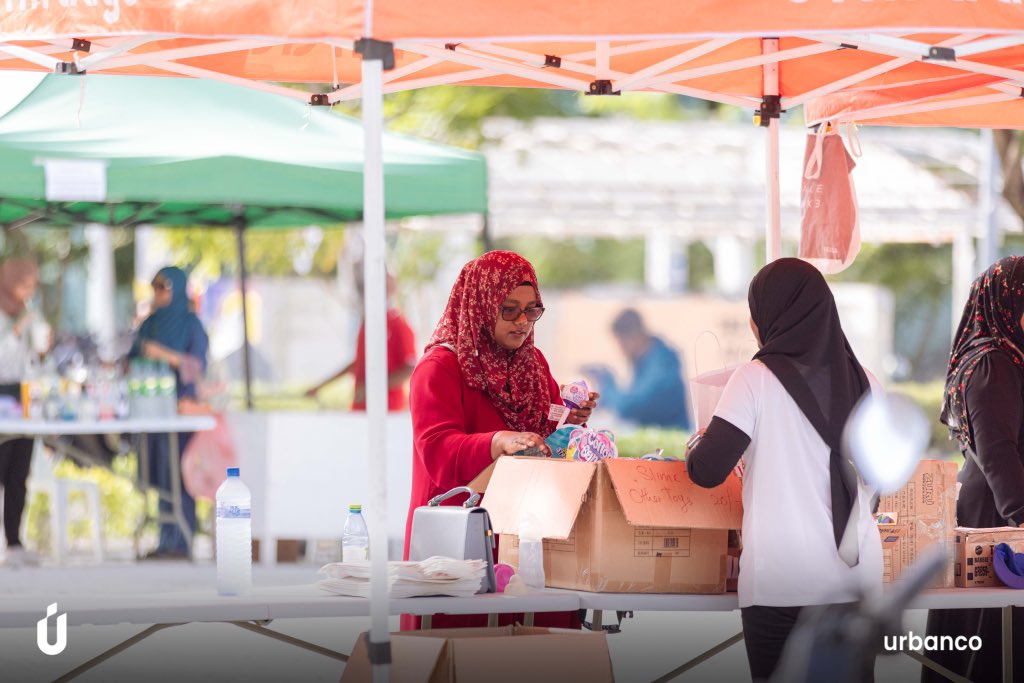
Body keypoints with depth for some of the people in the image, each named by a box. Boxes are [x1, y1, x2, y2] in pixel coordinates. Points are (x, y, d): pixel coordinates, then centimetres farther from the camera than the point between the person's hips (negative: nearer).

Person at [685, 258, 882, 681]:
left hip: (782, 579, -4)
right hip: (857, 574, 4)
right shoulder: (862, 384, 8)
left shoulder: (756, 380, -6)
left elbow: (707, 471, -7)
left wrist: (696, 443, 14)